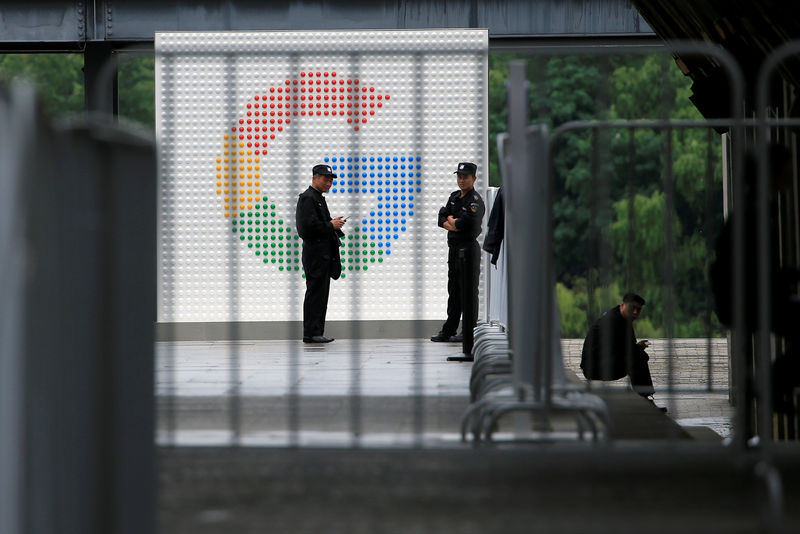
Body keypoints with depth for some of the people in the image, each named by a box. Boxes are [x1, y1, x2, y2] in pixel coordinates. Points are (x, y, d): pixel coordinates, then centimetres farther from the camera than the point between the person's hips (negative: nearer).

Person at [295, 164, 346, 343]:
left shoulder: (319, 198, 21)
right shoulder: (308, 198, -11)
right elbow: (308, 225, -21)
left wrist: (333, 223, 9)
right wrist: (330, 226, -13)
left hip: (323, 254, 11)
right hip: (316, 253, -11)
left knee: (321, 293, 10)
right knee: (316, 292, -10)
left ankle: (316, 332, 13)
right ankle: (311, 332, -10)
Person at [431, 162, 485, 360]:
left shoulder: (476, 201, -12)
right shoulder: (454, 197, 13)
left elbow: (466, 223, -24)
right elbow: (442, 219, 9)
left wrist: (451, 220, -4)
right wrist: (454, 224, -11)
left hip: (468, 249, -9)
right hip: (454, 248, 9)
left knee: (468, 294, -8)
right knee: (454, 291, 19)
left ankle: (469, 343, -9)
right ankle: (449, 331, 31)